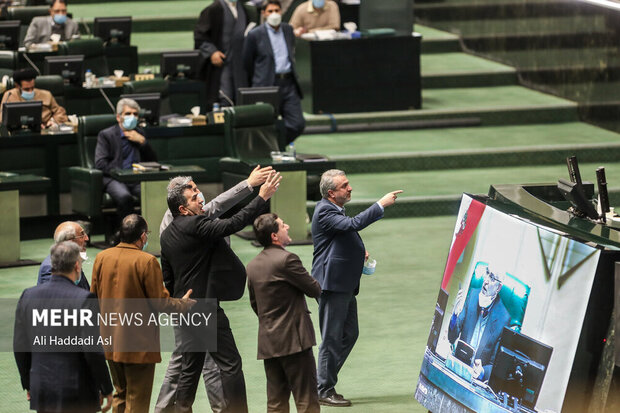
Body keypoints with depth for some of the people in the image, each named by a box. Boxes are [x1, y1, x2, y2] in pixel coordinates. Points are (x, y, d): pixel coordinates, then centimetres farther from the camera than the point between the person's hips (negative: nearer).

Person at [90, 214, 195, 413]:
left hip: (111, 341, 6)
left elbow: (94, 296, 8)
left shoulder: (102, 257, 1)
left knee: (120, 394, 19)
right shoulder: (147, 261, -17)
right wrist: (182, 303, 7)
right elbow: (160, 302, -13)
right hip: (139, 344, -6)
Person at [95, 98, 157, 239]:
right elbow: (100, 163, -5)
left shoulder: (139, 133, 20)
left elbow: (153, 161, 16)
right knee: (125, 197, -38)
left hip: (137, 179, 4)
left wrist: (142, 142, 1)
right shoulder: (106, 135, 6)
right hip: (114, 179, -4)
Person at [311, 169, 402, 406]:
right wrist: (381, 205, -26)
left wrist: (358, 252, 13)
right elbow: (352, 224, -29)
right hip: (332, 284, -10)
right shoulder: (324, 211, -15)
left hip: (345, 284, 10)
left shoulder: (334, 210, 17)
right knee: (332, 338, -5)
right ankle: (324, 391, 2)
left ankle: (325, 382, 21)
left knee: (349, 334, 13)